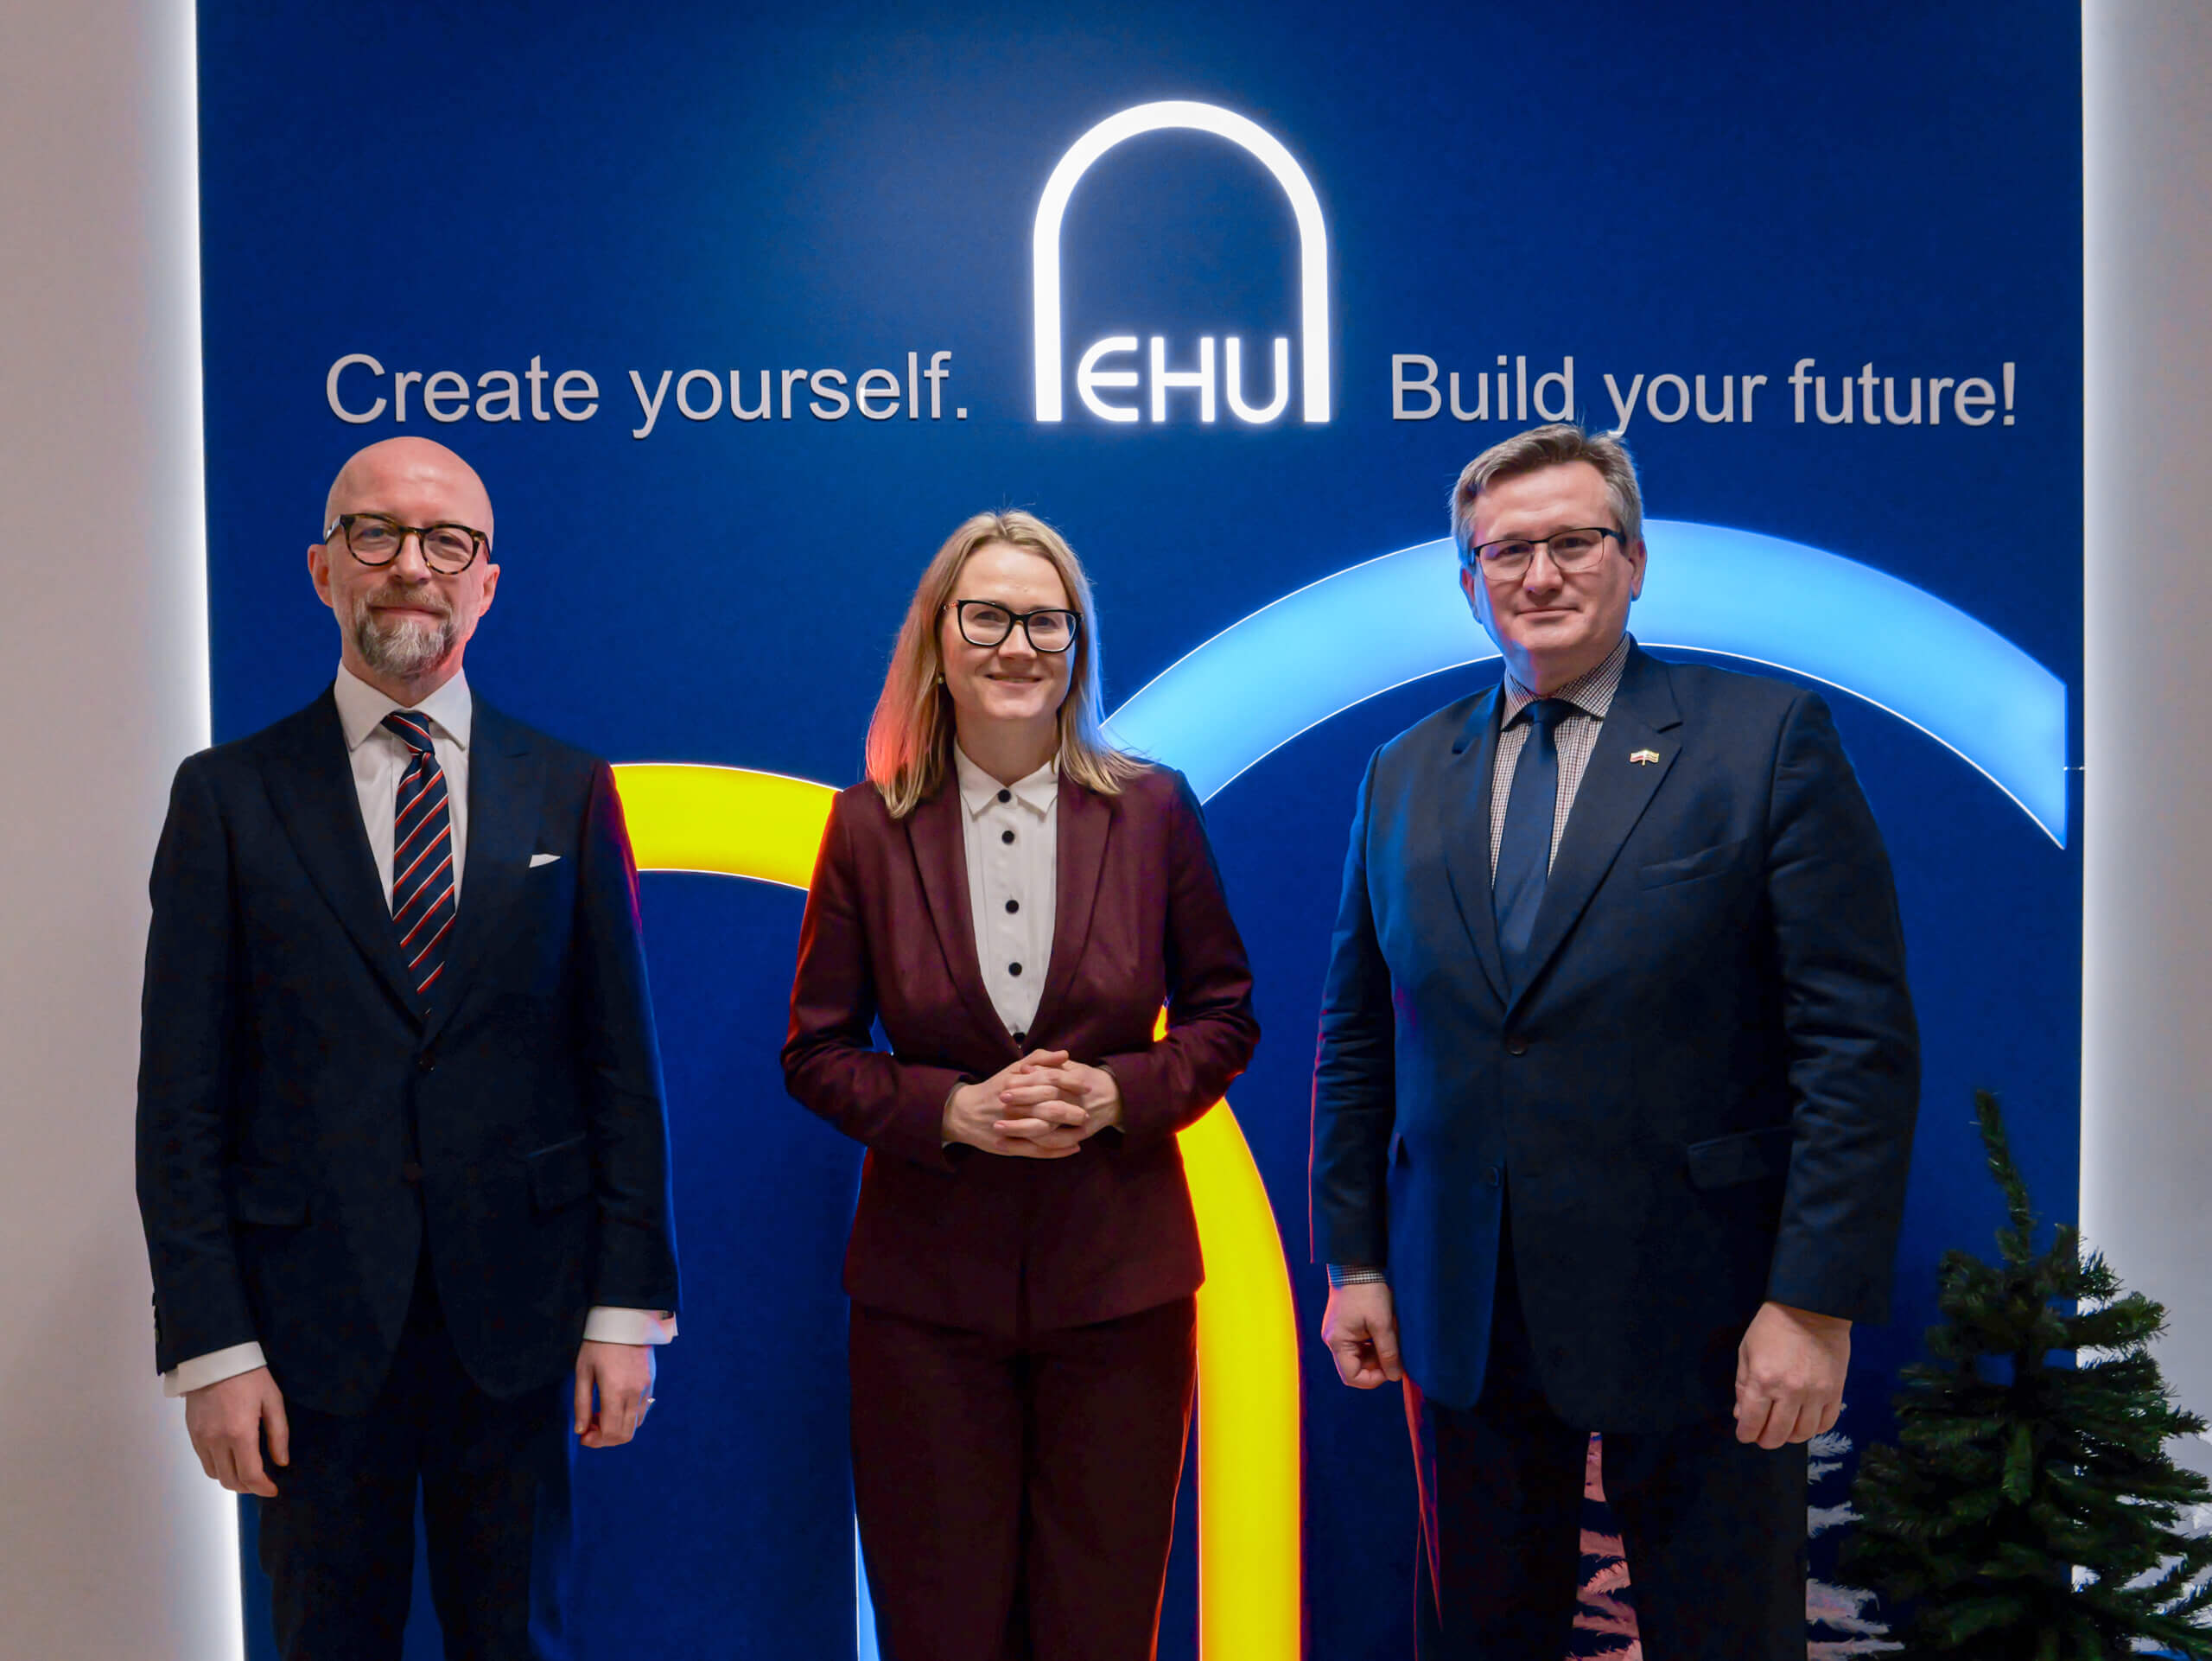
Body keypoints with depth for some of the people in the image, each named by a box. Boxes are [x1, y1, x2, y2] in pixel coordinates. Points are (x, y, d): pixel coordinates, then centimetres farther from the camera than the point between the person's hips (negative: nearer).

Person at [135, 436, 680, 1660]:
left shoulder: (570, 792, 2)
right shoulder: (228, 795, 0)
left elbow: (620, 1064, 1)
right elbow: (182, 1091, -2)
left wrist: (627, 1309, -2)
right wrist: (209, 1345, -6)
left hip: (517, 1319, 1)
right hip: (310, 1323, 0)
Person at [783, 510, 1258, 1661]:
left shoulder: (1154, 809, -2)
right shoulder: (872, 825, -4)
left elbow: (1224, 1016, 4)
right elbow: (815, 1051, 1)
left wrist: (1121, 1092, -14)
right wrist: (948, 1109, -16)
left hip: (1117, 1276, 1)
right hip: (928, 1284, 0)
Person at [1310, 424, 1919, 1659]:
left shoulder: (1770, 738, -5)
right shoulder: (1404, 775, 8)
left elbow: (1861, 1039, -9)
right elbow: (1358, 1041, 10)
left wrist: (1817, 1301, -13)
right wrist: (1354, 1262, 8)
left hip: (1693, 1311, -3)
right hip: (1462, 1312, 4)